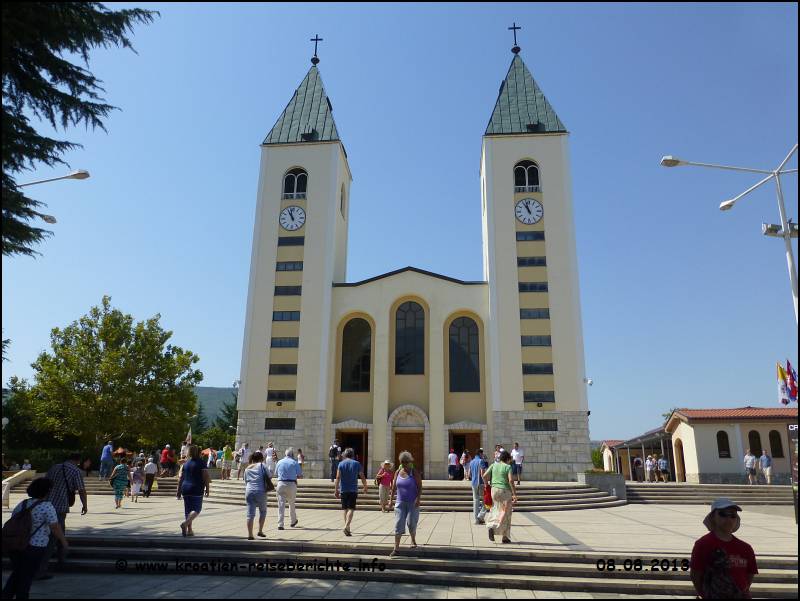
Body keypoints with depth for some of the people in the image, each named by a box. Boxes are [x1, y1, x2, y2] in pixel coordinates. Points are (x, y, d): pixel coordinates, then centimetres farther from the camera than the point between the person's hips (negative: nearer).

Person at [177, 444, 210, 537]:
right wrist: (207, 489, -3)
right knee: (197, 509, 1)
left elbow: (181, 478, 10)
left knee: (188, 510, 13)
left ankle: (189, 530, 15)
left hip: (185, 489, 5)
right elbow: (206, 477, -11)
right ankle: (185, 523, -22)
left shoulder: (185, 463, 9)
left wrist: (179, 491, 15)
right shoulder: (201, 463, -6)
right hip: (196, 490, -5)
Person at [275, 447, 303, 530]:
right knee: (291, 503, 16)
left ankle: (280, 524, -5)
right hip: (291, 484, -1)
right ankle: (293, 521, 30)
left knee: (281, 504, 2)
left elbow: (276, 474, 17)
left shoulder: (279, 462, 8)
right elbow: (300, 476, -3)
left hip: (281, 484, 1)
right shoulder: (294, 463, -2)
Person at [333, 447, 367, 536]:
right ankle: (346, 527, -23)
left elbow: (338, 478, -6)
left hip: (344, 490, 2)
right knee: (351, 509, -6)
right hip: (353, 490, -1)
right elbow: (362, 477, 6)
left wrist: (336, 490, -4)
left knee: (346, 509, 13)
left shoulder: (341, 464, 2)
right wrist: (365, 487, 19)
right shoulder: (357, 464, 3)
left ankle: (347, 528, 21)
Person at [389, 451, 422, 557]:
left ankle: (413, 540, 33)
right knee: (398, 524, -4)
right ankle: (396, 548, -2)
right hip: (400, 502, 3)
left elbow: (420, 487, -8)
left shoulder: (414, 473, -7)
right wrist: (391, 498, 6)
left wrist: (418, 498, -20)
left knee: (411, 523, 3)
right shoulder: (397, 472, 4)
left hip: (413, 503, -3)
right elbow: (394, 487, 11)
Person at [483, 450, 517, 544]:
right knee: (505, 512, 6)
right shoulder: (508, 467, -5)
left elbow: (484, 476, 1)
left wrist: (487, 485, 15)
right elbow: (511, 480, -15)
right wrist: (514, 494, -13)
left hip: (494, 489, 5)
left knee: (497, 510, 14)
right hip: (505, 490, -5)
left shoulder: (493, 465, 8)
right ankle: (494, 527, -11)